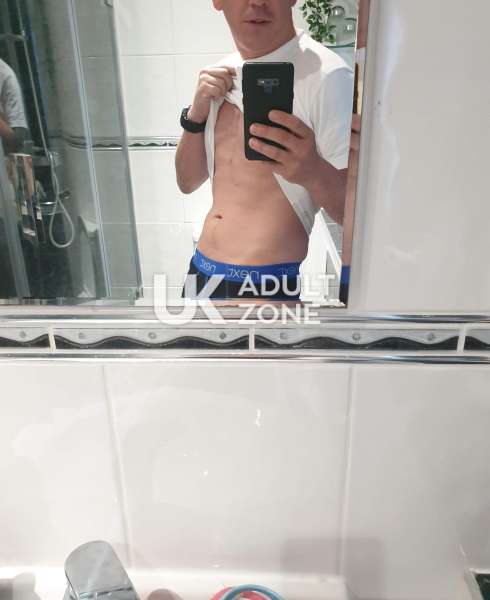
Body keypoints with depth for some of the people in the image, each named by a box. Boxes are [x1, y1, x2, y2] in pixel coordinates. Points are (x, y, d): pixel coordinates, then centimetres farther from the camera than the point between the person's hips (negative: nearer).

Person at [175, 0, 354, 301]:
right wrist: (197, 114, -6)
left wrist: (314, 173, -36)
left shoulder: (327, 76, -14)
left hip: (269, 284, -6)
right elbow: (188, 182, 9)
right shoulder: (222, 77, 6)